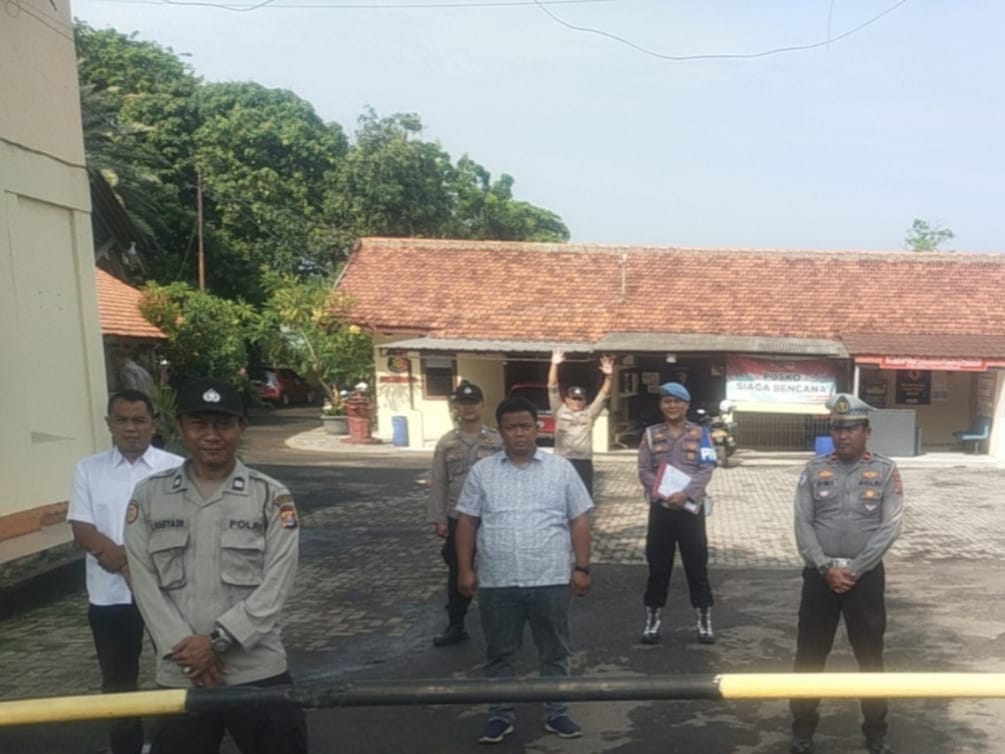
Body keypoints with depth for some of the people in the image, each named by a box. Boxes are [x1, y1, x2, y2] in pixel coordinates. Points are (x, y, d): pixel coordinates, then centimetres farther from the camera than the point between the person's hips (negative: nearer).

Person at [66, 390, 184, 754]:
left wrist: (126, 554, -20)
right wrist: (122, 555, -20)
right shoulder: (88, 470, 3)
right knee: (118, 680, 15)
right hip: (110, 593, 2)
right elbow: (81, 530, -3)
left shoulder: (176, 468, -4)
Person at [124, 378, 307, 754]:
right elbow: (144, 582, -1)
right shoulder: (148, 496, 3)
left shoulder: (271, 497, -4)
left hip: (257, 671, -2)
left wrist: (217, 641, -15)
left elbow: (275, 586, -8)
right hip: (179, 674, 2)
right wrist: (183, 648, -10)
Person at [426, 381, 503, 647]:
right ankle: (455, 626, 25)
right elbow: (438, 483, 3)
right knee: (457, 573, 12)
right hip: (457, 518, 2)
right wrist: (438, 518, -1)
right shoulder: (446, 443, 2)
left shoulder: (497, 440, -4)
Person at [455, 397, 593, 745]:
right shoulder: (482, 471, 3)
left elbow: (579, 521, 2)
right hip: (496, 582, 1)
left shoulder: (561, 469, 1)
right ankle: (500, 715, 26)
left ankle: (556, 713, 27)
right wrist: (465, 569, 0)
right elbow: (467, 522, 5)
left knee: (554, 652, 12)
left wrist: (581, 567, -2)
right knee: (499, 653, 12)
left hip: (550, 580, 0)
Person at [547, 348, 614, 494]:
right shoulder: (559, 411, 8)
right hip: (562, 461, -2)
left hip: (584, 462, 2)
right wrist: (554, 365, -8)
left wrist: (608, 376, -8)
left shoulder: (589, 413, 14)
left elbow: (603, 395, 7)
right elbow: (552, 388, 1)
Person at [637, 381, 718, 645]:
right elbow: (644, 470, 0)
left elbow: (707, 470, -6)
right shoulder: (651, 434, 6)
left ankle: (704, 619, 16)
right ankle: (653, 618, 18)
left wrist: (685, 494, -20)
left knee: (697, 565, 5)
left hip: (690, 507, -1)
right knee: (658, 565, 7)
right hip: (660, 507, 1)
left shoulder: (700, 433, 3)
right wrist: (661, 493, -17)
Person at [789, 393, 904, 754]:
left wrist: (853, 569, -13)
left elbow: (889, 527, -8)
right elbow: (803, 524, -2)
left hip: (865, 576, -1)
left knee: (870, 656, 11)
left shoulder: (886, 471, -1)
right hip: (820, 575, 1)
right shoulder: (814, 470, 2)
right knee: (809, 655, 8)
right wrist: (826, 568, -12)